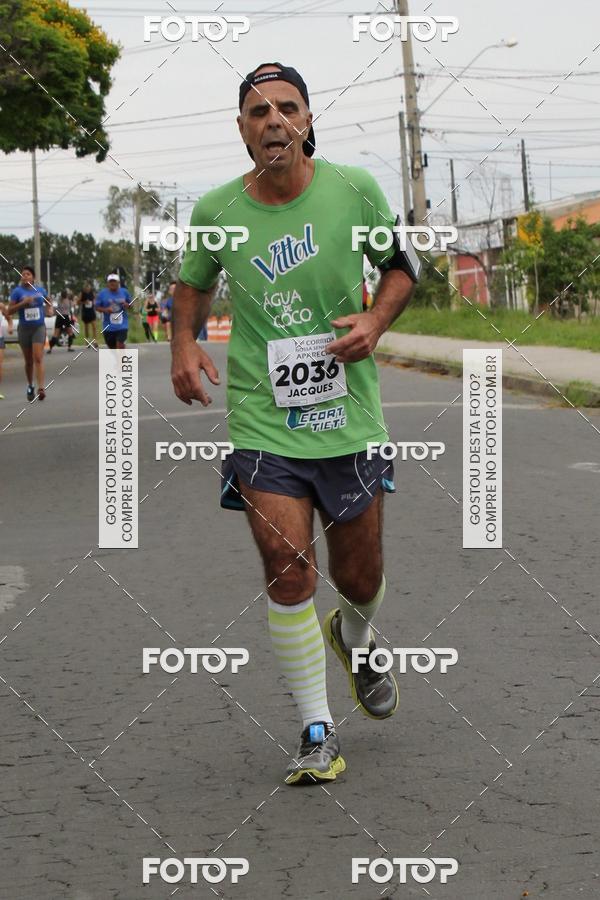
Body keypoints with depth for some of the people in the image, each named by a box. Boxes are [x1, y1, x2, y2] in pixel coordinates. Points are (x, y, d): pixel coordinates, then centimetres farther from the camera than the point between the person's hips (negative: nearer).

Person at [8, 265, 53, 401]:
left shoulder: (41, 290, 4)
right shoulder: (17, 291, -4)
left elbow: (48, 302, 25)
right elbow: (9, 311, -8)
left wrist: (50, 310, 4)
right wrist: (23, 303, -19)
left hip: (39, 327, 0)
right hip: (24, 328, 0)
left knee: (38, 358, -14)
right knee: (28, 361, 10)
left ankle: (41, 388, -22)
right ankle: (30, 386, 31)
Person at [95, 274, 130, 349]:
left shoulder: (124, 292, 2)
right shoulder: (102, 293, -2)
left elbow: (130, 304, 14)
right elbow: (97, 307, 2)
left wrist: (126, 305, -11)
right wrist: (105, 309, -18)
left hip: (122, 325, -1)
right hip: (108, 326, 1)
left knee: (120, 344, -19)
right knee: (112, 347, 11)